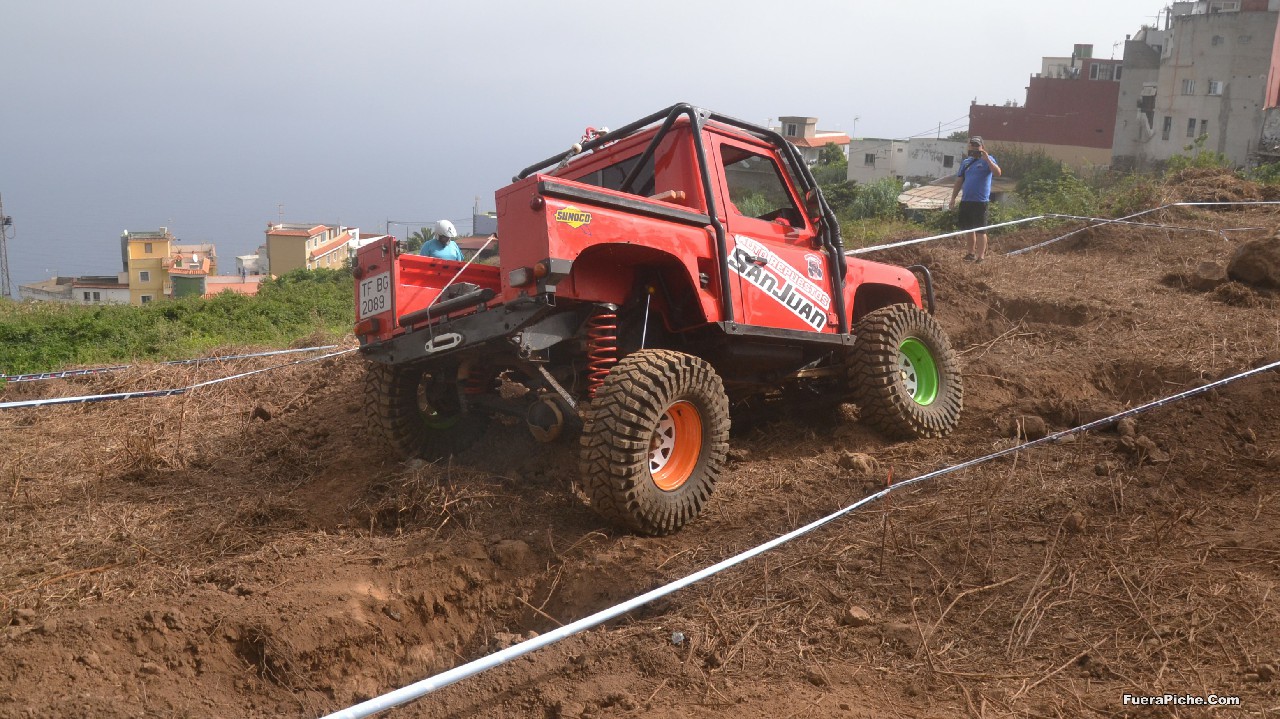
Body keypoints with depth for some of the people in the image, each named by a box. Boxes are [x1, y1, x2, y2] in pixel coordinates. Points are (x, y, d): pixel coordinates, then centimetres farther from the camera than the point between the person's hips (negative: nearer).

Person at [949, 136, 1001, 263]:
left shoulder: (987, 160, -3)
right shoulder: (966, 162, 14)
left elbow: (997, 173, -20)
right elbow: (959, 181, 16)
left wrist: (987, 159, -28)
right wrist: (953, 198, 11)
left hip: (981, 201, -6)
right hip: (966, 201, 6)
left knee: (980, 230, -4)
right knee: (969, 228, 14)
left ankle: (980, 256, -1)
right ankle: (971, 253, 25)